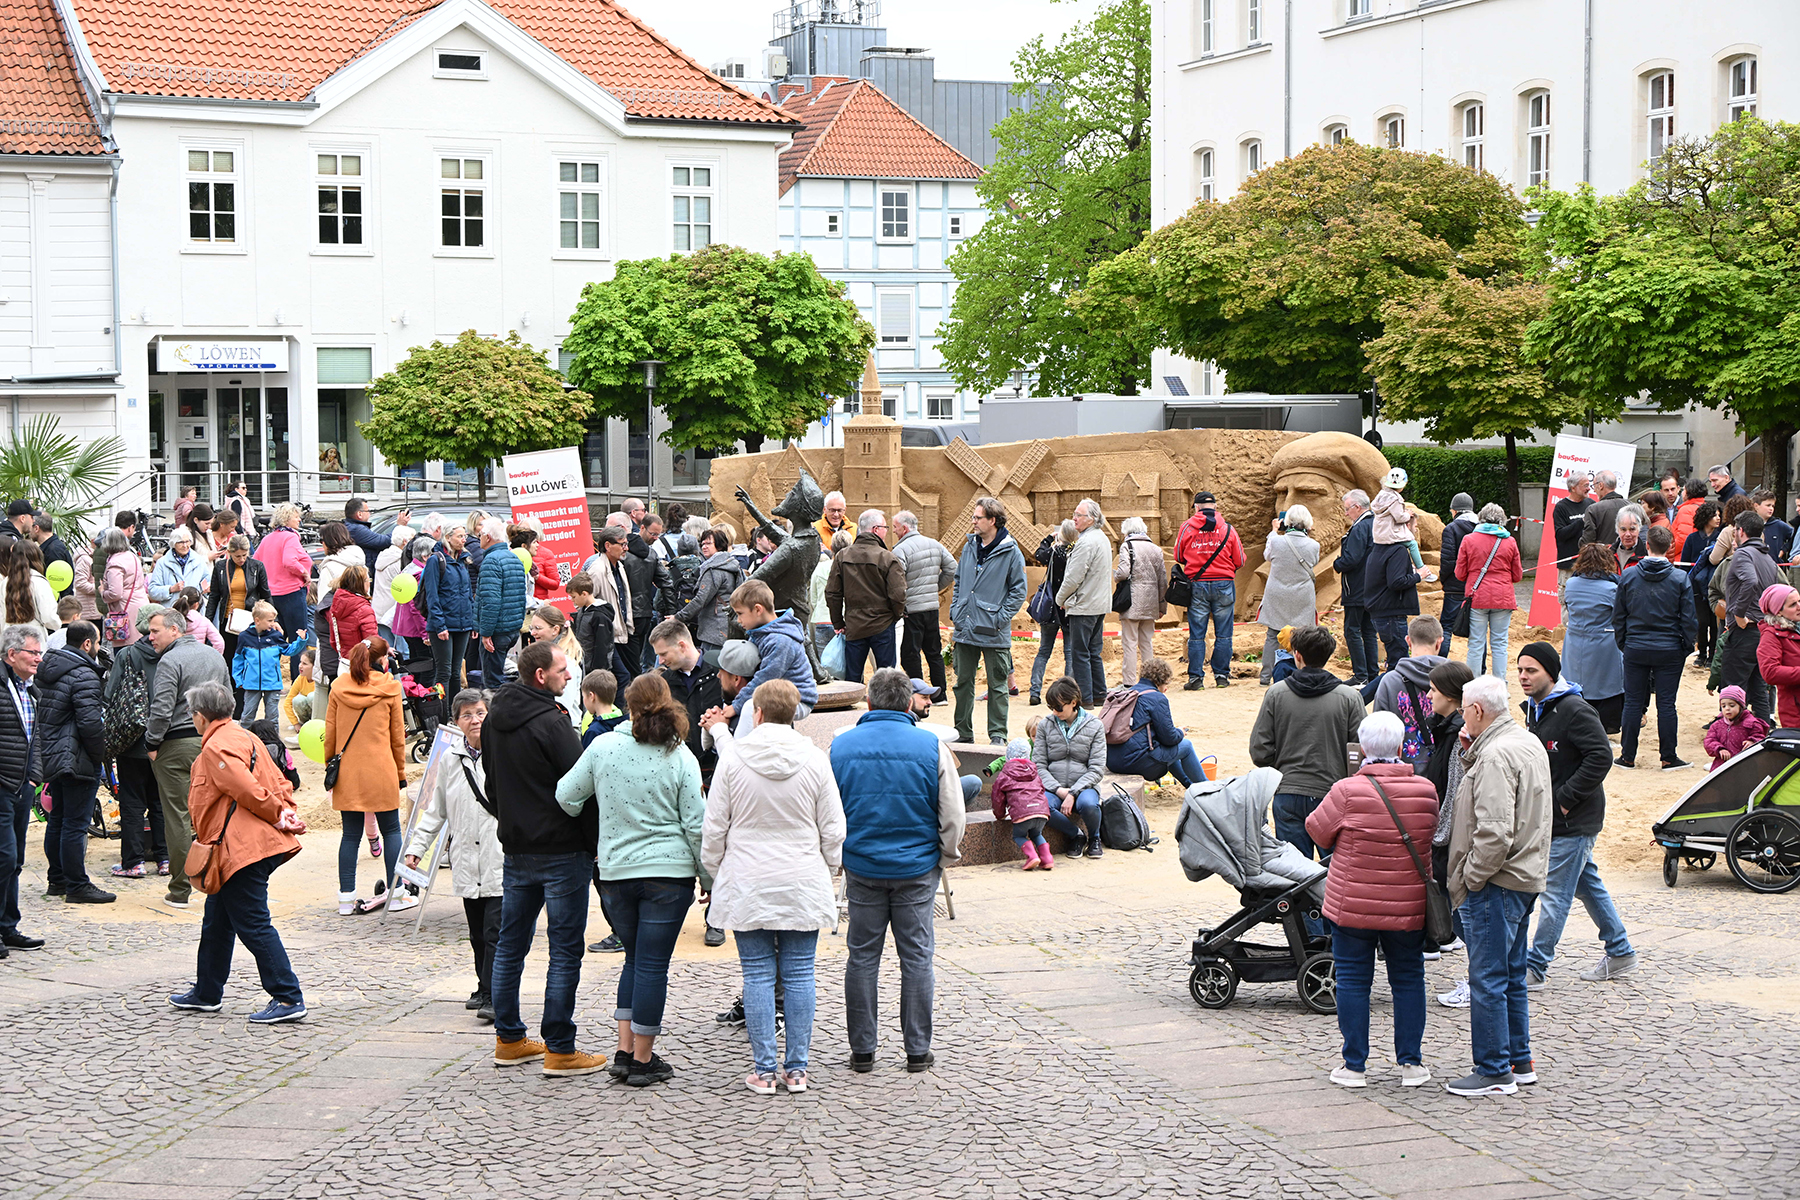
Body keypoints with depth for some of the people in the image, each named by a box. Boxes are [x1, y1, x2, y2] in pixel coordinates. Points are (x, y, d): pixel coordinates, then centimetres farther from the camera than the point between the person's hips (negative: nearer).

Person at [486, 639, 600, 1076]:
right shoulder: (551, 724, -17)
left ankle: (508, 1039, 22)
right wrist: (598, 844, -9)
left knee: (510, 945, 15)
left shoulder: (494, 719, 9)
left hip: (515, 848, 8)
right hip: (562, 848, -8)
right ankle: (559, 1049, -1)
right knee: (565, 950, -3)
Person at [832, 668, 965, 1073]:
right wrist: (945, 858, 12)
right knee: (916, 957, 7)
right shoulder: (931, 747, -7)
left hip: (862, 868, 1)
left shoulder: (841, 746, -3)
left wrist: (837, 858, 16)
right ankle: (918, 1051, 11)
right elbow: (953, 817, -4)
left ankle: (862, 1051, 13)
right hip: (917, 870, -1)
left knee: (862, 957, 9)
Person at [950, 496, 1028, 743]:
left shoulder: (1011, 552, -7)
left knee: (997, 686, 3)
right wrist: (955, 613, 8)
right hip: (964, 629, 5)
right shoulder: (969, 547, 9)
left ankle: (998, 735, 10)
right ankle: (963, 732, 20)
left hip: (994, 633, -5)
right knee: (962, 683, 10)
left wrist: (1000, 618, -12)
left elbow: (1018, 591, -6)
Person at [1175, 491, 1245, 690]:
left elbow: (1178, 557, 7)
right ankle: (1222, 675, 9)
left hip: (1197, 584, 0)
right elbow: (1239, 560, 4)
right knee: (1223, 634, 7)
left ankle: (1195, 677, 1)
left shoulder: (1187, 527, -2)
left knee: (1196, 634, 3)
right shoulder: (1227, 528, 0)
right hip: (1224, 584, 0)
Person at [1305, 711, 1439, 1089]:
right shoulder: (1426, 791, -5)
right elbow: (1432, 838, 9)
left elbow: (1318, 831, -2)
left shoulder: (1347, 792, -16)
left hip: (1352, 905, -3)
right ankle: (1411, 1063, 18)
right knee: (1408, 979, 14)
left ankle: (1355, 1065, 10)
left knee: (1353, 981, 7)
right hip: (1408, 906, 3)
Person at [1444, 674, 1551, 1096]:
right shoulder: (1529, 744, 12)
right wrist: (1471, 753, 7)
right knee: (1511, 976, 18)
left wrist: (1473, 876, -15)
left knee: (1487, 979, -4)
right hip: (1526, 876, 11)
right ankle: (1519, 1062, 26)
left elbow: (1495, 831, -27)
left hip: (1497, 884, -11)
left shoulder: (1496, 755, -20)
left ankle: (1494, 1073, 0)